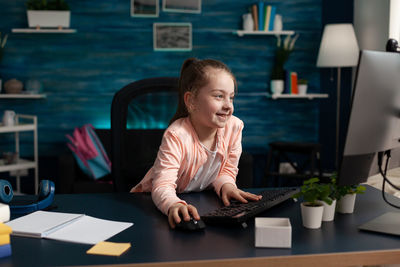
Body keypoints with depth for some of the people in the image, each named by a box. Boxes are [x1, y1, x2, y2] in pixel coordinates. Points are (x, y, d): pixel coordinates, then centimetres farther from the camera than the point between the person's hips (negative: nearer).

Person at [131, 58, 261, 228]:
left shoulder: (234, 126, -11)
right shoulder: (176, 136, -27)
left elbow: (227, 169, 2)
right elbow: (162, 186, -34)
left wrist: (226, 185, -20)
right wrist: (175, 205, -56)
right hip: (159, 202, -5)